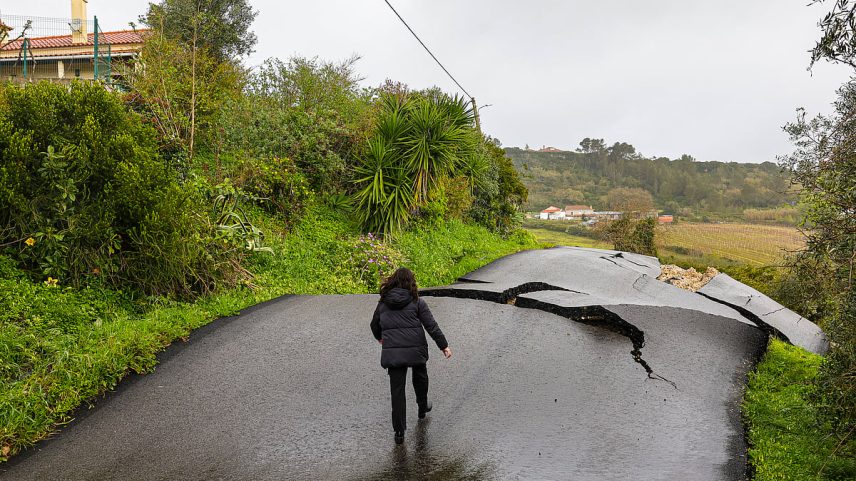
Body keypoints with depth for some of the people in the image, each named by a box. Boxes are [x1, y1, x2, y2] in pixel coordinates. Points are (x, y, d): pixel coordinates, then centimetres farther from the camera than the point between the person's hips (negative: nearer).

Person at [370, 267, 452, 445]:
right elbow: (431, 325, -5)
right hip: (415, 349, -1)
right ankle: (423, 407, 47)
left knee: (397, 390, 2)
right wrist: (444, 346, -1)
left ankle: (399, 431, 0)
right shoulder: (417, 302, -1)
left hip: (392, 352, 1)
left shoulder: (383, 303, 8)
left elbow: (374, 325, 20)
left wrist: (379, 337, 41)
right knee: (420, 376, 27)